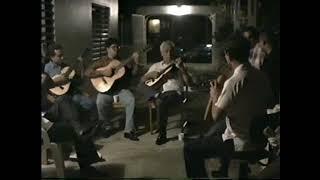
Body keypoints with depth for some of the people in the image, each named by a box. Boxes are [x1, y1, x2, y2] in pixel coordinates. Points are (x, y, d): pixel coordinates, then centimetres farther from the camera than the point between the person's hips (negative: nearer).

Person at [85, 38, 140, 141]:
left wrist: (135, 62, -7)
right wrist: (103, 72, -18)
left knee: (131, 100, -29)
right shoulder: (102, 62, 2)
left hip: (121, 89, 2)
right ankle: (107, 126, -4)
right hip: (106, 90, -2)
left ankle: (129, 130, -22)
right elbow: (87, 72, -8)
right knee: (100, 102, -32)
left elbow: (133, 73, 8)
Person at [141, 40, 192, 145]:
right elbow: (142, 80, 19)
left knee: (162, 103, -35)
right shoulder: (156, 66, 22)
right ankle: (162, 134, -29)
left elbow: (188, 82, 3)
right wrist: (151, 74, -1)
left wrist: (182, 68, -11)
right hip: (159, 94, 2)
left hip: (175, 92, -1)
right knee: (160, 102, -36)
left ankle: (162, 134, -27)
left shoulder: (178, 65, 15)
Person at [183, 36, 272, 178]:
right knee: (219, 130, 36)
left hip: (241, 143, -8)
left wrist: (215, 96, -1)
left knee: (190, 149, 3)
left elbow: (216, 117, -20)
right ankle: (223, 172, 47)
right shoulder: (262, 76, 0)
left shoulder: (234, 81, -23)